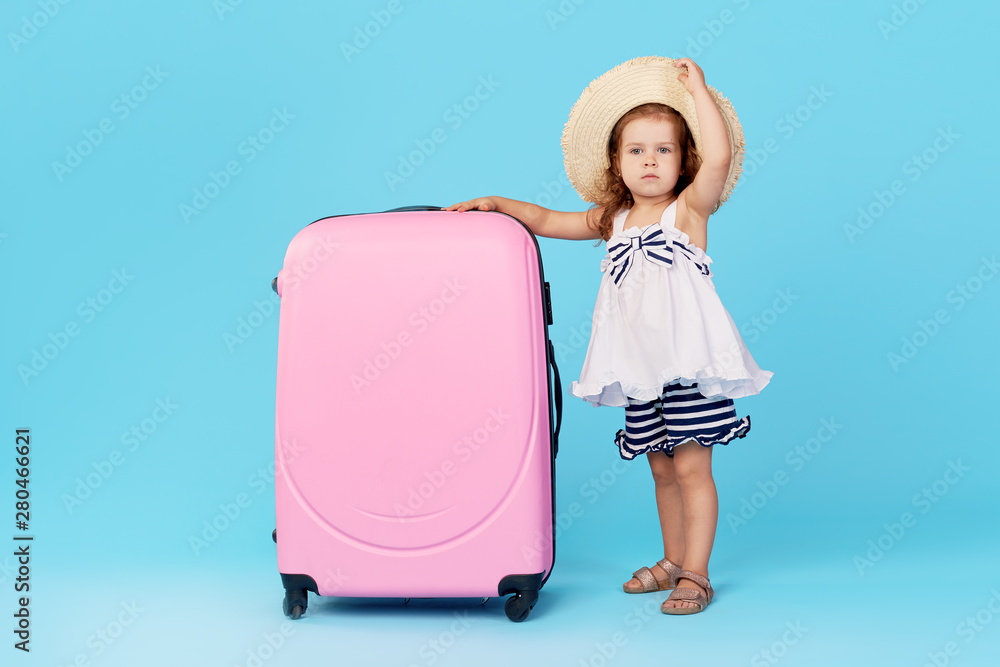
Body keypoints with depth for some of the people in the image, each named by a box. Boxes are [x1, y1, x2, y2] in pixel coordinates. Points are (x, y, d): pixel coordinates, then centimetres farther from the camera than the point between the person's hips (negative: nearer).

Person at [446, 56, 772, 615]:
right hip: (640, 368, 5)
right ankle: (673, 562, 30)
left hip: (689, 360, -5)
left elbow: (720, 155, -21)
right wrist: (497, 203, 9)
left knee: (691, 466, -1)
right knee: (662, 467, 15)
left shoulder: (689, 210, -4)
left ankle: (696, 574, 9)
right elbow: (545, 220, 19)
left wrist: (696, 85, -14)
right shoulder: (613, 221, 10)